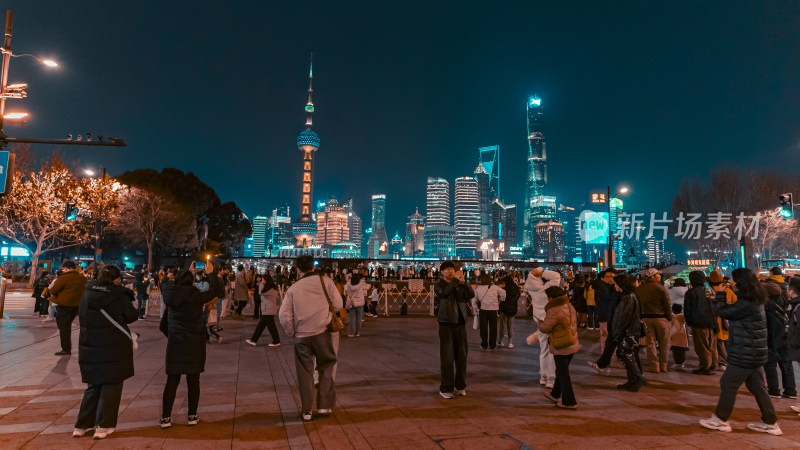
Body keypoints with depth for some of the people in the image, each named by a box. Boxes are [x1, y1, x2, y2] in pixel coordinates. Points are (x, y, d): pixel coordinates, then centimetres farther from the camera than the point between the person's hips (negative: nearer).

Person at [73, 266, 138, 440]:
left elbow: (81, 316, 12)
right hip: (114, 348, -5)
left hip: (90, 348, 5)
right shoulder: (120, 296, -14)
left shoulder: (87, 295, 1)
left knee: (93, 386, 19)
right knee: (111, 386, 8)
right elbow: (132, 317, -5)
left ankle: (82, 425, 23)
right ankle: (103, 426, 10)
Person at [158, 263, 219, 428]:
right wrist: (210, 273, 15)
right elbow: (213, 291, 2)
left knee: (172, 380, 10)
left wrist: (188, 271, 26)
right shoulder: (196, 296, -14)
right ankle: (192, 416, 15)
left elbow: (168, 285, 20)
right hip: (194, 344, -3)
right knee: (193, 380, 7)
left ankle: (165, 417, 14)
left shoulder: (170, 294, -3)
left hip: (174, 343, 3)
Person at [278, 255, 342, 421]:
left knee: (305, 373, 11)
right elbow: (338, 305, -2)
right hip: (322, 332, -1)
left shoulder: (293, 289, 2)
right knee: (326, 367, 16)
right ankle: (324, 405, 12)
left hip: (301, 336, 1)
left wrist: (292, 332, 12)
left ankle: (306, 410, 18)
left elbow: (283, 315, -2)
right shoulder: (325, 281, -1)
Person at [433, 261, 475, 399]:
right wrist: (456, 279, -24)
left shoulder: (459, 285, 11)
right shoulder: (438, 285, -1)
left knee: (461, 356, 9)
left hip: (460, 324, 4)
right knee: (447, 358, -1)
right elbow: (444, 293, -24)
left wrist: (463, 282, -17)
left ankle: (460, 386, 22)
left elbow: (471, 295, -5)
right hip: (446, 325, -4)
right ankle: (446, 388, 9)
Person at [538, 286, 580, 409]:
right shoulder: (569, 307, 5)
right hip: (573, 345, 9)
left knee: (562, 373, 2)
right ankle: (555, 395, 36)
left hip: (561, 348, -9)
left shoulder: (553, 311, -22)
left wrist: (539, 322, 5)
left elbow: (545, 328, -16)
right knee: (562, 371, 21)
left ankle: (569, 402, 8)